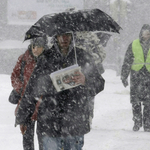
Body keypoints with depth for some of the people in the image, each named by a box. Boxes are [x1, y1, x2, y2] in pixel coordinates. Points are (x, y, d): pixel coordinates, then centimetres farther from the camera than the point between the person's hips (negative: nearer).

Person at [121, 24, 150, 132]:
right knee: (135, 100, -2)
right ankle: (137, 122, 9)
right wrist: (124, 76, 6)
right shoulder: (134, 45, 7)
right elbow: (127, 62, 10)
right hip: (136, 75, 0)